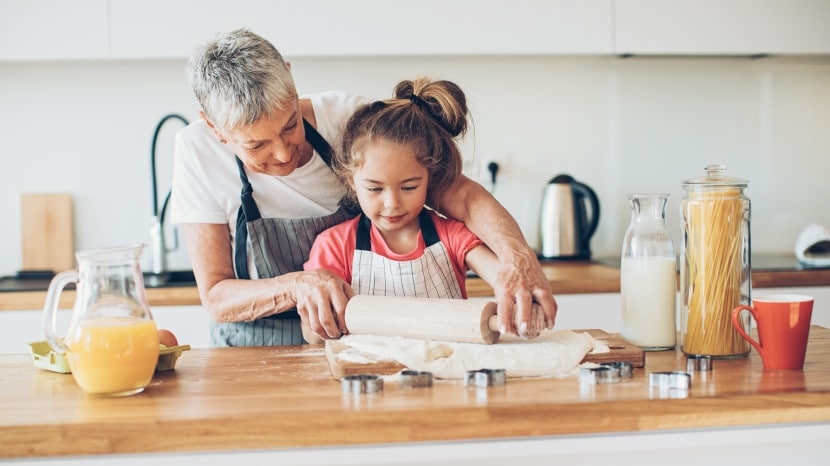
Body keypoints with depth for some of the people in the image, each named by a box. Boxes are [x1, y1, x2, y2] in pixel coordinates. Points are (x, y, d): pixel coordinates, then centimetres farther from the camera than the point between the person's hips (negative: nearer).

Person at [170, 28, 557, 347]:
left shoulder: (348, 117, -14)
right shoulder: (198, 151, -14)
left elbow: (459, 193, -19)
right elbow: (215, 297, -11)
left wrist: (517, 256, -38)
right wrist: (295, 286, -30)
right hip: (256, 351, 0)